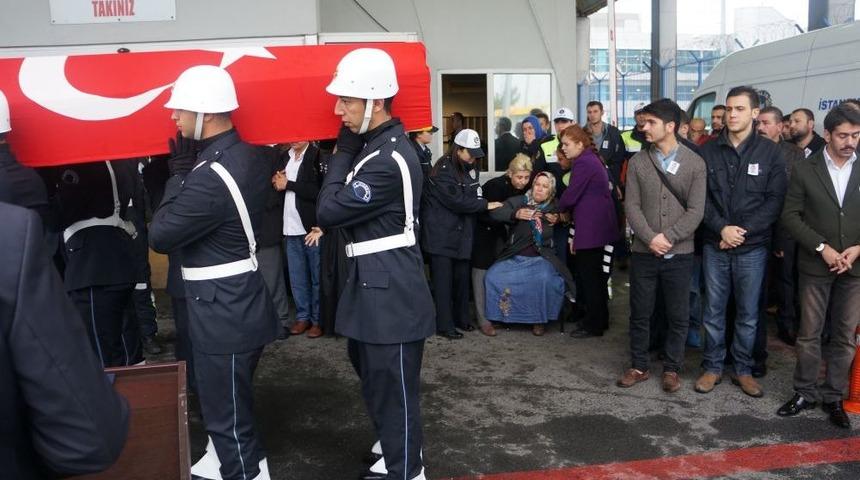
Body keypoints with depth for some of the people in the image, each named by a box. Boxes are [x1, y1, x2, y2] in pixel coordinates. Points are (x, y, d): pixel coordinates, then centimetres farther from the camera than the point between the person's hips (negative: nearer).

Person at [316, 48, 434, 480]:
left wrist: (344, 149, -11)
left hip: (390, 291, -11)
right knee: (375, 378, 24)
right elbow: (340, 204, 10)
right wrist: (348, 148, -1)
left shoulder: (389, 160, -23)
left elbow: (328, 211, -19)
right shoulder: (375, 145, 10)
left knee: (393, 388, 4)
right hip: (374, 285, 11)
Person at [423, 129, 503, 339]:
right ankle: (444, 325, 4)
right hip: (441, 234, -7)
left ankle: (461, 318, 24)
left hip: (461, 233, 7)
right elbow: (457, 201, -20)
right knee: (443, 280, -3)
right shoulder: (443, 170, -15)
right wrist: (485, 205, -13)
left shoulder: (471, 168, 12)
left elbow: (474, 196, 11)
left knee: (462, 277, 10)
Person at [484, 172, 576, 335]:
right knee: (494, 277, -23)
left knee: (545, 279, -31)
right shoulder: (517, 202, -2)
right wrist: (515, 214, -28)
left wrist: (557, 222, -3)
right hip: (514, 257, 0)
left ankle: (540, 319, -8)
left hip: (540, 259, 0)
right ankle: (498, 315, 2)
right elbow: (494, 214, -14)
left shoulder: (553, 208, 5)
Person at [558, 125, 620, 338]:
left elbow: (570, 196, -17)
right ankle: (600, 319, 27)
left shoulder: (583, 163, -15)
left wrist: (558, 209, 5)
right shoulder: (593, 159, 16)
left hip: (590, 229, -10)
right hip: (600, 226, 10)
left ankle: (593, 325, 9)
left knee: (588, 277, 0)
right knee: (597, 275, 17)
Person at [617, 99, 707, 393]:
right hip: (643, 252, 1)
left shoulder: (695, 163, -3)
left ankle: (672, 369, 25)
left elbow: (696, 211, -8)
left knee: (678, 316, 9)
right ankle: (638, 366, 25)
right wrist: (650, 238, -16)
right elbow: (631, 206, -3)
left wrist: (667, 237, -17)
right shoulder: (638, 162, 1)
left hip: (679, 254, -1)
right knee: (640, 313, 10)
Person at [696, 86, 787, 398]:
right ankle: (713, 367, 22)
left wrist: (743, 231, -14)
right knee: (714, 310, 9)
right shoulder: (708, 151, 2)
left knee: (748, 313, 9)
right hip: (715, 245, 1)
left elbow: (774, 200, -5)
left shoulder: (770, 152, 0)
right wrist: (721, 228, -14)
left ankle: (743, 369, 24)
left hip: (753, 247, 0)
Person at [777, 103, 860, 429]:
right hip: (816, 265, -1)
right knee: (809, 333, 5)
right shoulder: (805, 170, -1)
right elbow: (790, 216, -4)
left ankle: (833, 396, 21)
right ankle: (805, 392, 18)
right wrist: (822, 247, -13)